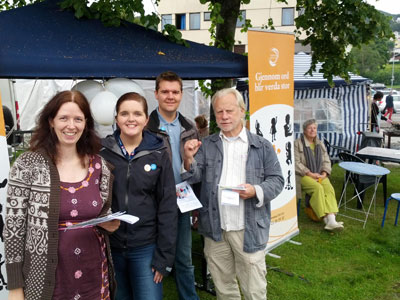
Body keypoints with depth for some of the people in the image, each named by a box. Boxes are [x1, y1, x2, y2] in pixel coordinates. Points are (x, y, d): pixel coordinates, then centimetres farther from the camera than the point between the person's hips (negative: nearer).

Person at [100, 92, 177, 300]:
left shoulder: (159, 154, -4)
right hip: (109, 246, 1)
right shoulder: (101, 152, -3)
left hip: (146, 247, -1)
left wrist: (164, 256, -7)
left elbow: (167, 208, -4)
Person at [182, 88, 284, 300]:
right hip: (215, 229, 3)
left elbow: (276, 180, 1)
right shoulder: (206, 145, 7)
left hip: (249, 230, -2)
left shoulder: (262, 146, 1)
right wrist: (189, 158, -20)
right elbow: (194, 177, 0)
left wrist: (256, 191, -18)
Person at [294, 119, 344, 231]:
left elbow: (326, 161, 16)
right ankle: (326, 219, -33)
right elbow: (296, 163, -8)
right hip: (303, 175, -5)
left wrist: (324, 173, -3)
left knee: (329, 188, -26)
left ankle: (332, 219, -38)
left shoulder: (320, 144, 18)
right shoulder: (297, 144, -1)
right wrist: (310, 174, -15)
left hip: (319, 175, 5)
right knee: (318, 188, -32)